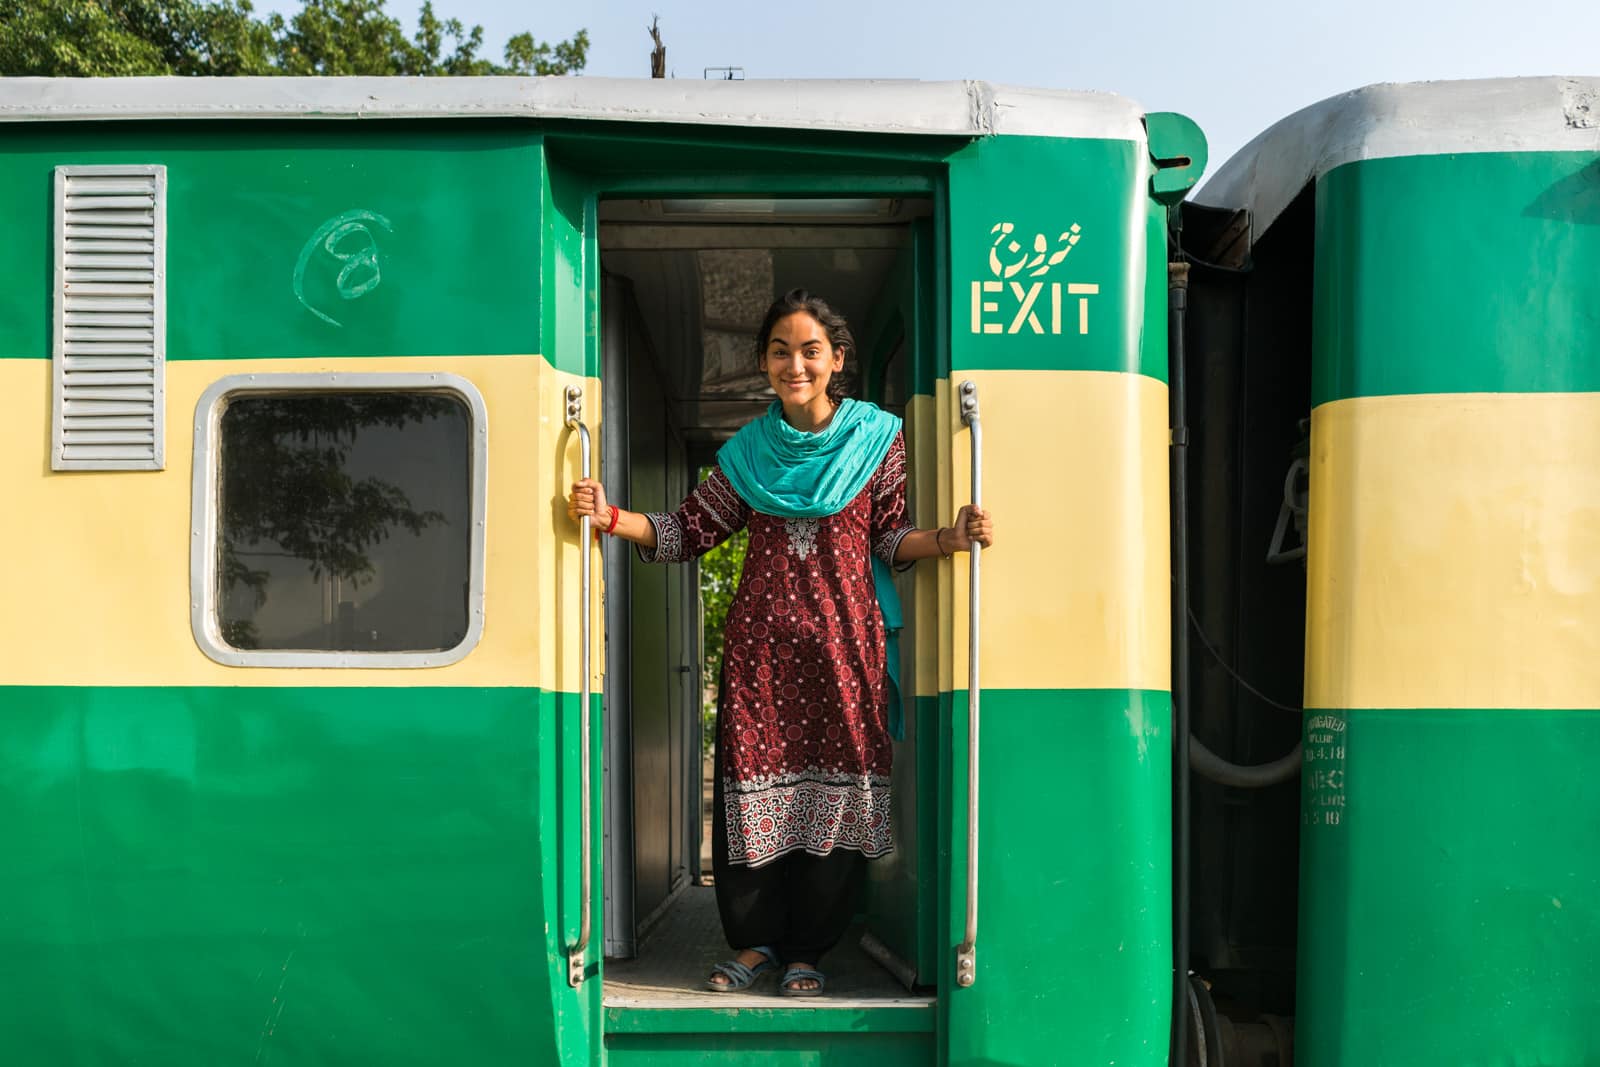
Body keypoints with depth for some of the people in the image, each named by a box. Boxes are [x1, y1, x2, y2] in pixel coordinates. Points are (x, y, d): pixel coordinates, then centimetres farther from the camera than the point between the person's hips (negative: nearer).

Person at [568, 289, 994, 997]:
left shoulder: (878, 438, 5)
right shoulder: (749, 451, 10)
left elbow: (890, 537, 3)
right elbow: (690, 531, 9)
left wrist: (948, 539, -16)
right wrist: (611, 517, -4)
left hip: (843, 638, -1)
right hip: (760, 637, 2)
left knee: (835, 788, -1)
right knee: (752, 784, 0)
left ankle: (806, 951, 13)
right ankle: (757, 940, 18)